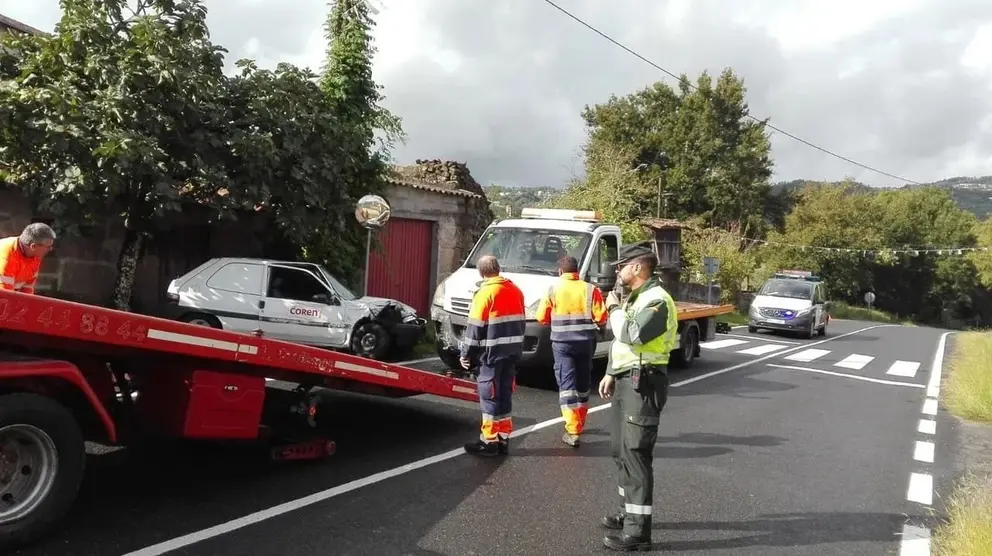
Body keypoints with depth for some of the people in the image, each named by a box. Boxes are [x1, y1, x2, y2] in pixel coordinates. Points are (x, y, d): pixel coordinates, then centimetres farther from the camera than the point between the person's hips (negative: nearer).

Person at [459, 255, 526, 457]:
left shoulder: (485, 292, -12)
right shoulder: (515, 290, 10)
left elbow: (475, 327, -12)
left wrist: (467, 354, -4)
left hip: (492, 351, -7)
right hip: (512, 350, 7)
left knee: (489, 395, -1)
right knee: (504, 394, 13)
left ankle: (489, 441, 2)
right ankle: (503, 439, 18)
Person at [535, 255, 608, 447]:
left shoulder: (553, 290, -5)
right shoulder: (590, 289, -4)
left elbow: (542, 317, 0)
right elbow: (601, 317, -6)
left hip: (562, 343, -2)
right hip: (586, 343, 2)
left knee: (567, 385, -2)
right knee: (583, 384, 17)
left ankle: (572, 431, -9)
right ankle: (579, 423, 32)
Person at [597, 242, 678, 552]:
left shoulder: (656, 299, -16)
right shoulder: (635, 298, 16)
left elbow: (631, 335, -28)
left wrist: (614, 308, -12)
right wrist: (611, 374, 16)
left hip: (643, 383, -10)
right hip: (626, 381, 10)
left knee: (636, 454, -9)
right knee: (621, 450, 18)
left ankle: (638, 531, -4)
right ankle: (628, 513, 32)